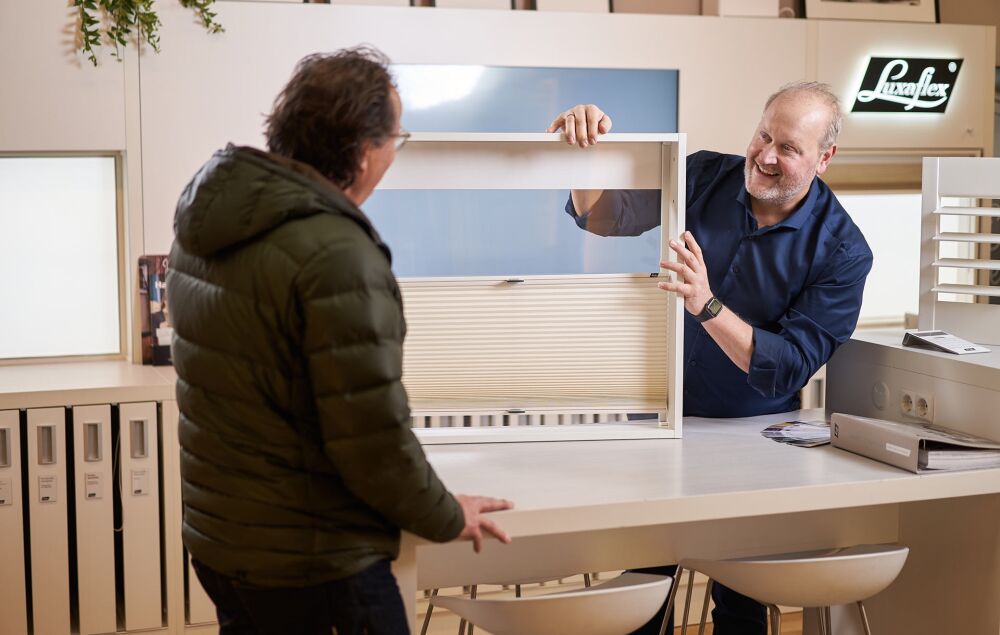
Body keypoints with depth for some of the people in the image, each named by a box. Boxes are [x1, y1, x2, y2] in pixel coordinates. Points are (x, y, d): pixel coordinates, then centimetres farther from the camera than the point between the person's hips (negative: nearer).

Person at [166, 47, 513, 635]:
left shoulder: (206, 223, 1)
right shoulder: (337, 256, -25)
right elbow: (374, 439, -23)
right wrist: (446, 518, -6)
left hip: (215, 538, 8)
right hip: (309, 565, -8)